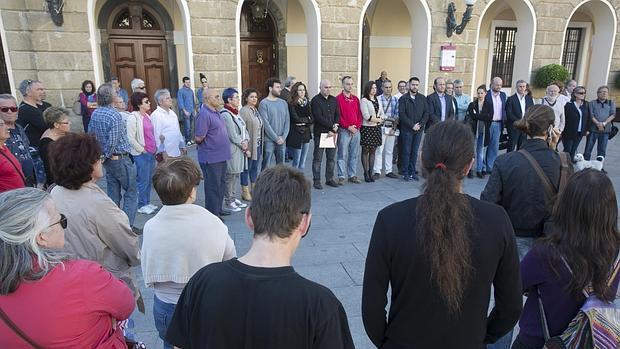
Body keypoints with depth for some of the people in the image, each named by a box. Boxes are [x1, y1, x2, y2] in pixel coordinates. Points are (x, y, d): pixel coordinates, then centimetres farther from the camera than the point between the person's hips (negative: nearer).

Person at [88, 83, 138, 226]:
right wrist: (108, 155, -5)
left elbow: (90, 133, 13)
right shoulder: (115, 115, -20)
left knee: (113, 193, 16)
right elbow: (113, 140, -22)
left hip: (108, 159, 8)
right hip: (121, 159, -8)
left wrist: (103, 154, 17)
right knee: (131, 193, 1)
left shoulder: (95, 114, 4)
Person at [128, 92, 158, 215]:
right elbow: (131, 138, -16)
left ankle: (147, 203, 26)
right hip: (141, 154, -8)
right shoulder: (133, 117, -13)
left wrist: (154, 149, 12)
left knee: (149, 180, 14)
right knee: (143, 180, 1)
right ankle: (141, 206, 14)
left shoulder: (147, 116, 11)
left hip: (151, 153, 8)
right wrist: (142, 150, -13)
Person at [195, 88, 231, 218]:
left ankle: (218, 209, 32)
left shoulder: (216, 112, 11)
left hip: (221, 156, 10)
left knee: (221, 184, 18)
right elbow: (198, 138, -22)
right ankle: (212, 214, 10)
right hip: (211, 158, -9)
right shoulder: (204, 115, -19)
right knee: (213, 187, -1)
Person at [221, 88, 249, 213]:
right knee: (230, 176, 0)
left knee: (236, 174, 15)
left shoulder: (235, 113, 12)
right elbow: (233, 136, -20)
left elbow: (244, 129, 13)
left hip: (240, 150, 9)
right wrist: (244, 146, -8)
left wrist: (246, 141, -6)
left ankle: (233, 198, 27)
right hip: (231, 150, -9)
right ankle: (228, 202, 11)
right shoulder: (225, 115, -17)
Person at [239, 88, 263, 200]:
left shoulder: (255, 110, 11)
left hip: (258, 145, 8)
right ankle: (245, 192, 15)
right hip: (250, 145, -8)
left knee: (255, 167, 17)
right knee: (246, 168, 4)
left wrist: (261, 143, 13)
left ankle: (254, 189, 30)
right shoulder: (243, 111, -14)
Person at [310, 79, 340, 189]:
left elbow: (337, 115, 10)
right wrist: (332, 126, -14)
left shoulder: (334, 100, 13)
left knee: (332, 158, 9)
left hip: (332, 133, 5)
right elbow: (319, 117, -13)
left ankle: (329, 179, 19)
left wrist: (335, 127, -7)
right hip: (320, 133, -5)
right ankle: (316, 180, 7)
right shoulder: (315, 100, -5)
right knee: (318, 158, 0)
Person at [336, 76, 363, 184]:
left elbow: (359, 114, 13)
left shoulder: (355, 99, 14)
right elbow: (338, 116, -9)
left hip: (356, 130, 6)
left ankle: (353, 176, 17)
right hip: (344, 131, -5)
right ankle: (341, 177, 4)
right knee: (342, 155, -3)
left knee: (355, 155, 9)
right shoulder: (338, 99, -4)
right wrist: (348, 127, -13)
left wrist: (357, 126, -2)